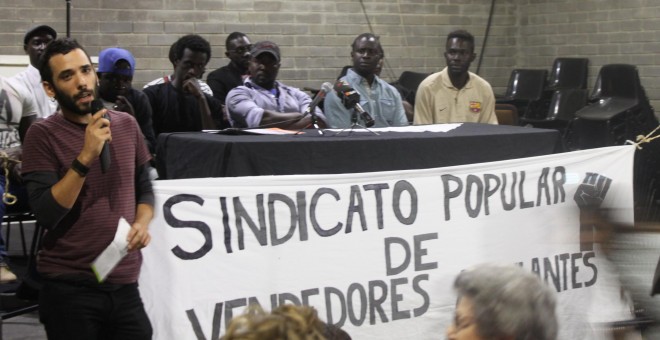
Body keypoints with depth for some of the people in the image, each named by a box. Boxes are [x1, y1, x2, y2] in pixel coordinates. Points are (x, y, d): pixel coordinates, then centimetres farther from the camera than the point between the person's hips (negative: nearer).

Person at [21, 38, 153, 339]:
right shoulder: (43, 135, -7)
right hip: (69, 289, -4)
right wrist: (86, 157, -23)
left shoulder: (126, 125, 6)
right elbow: (46, 214, -16)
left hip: (125, 285, 4)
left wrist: (142, 222, -3)